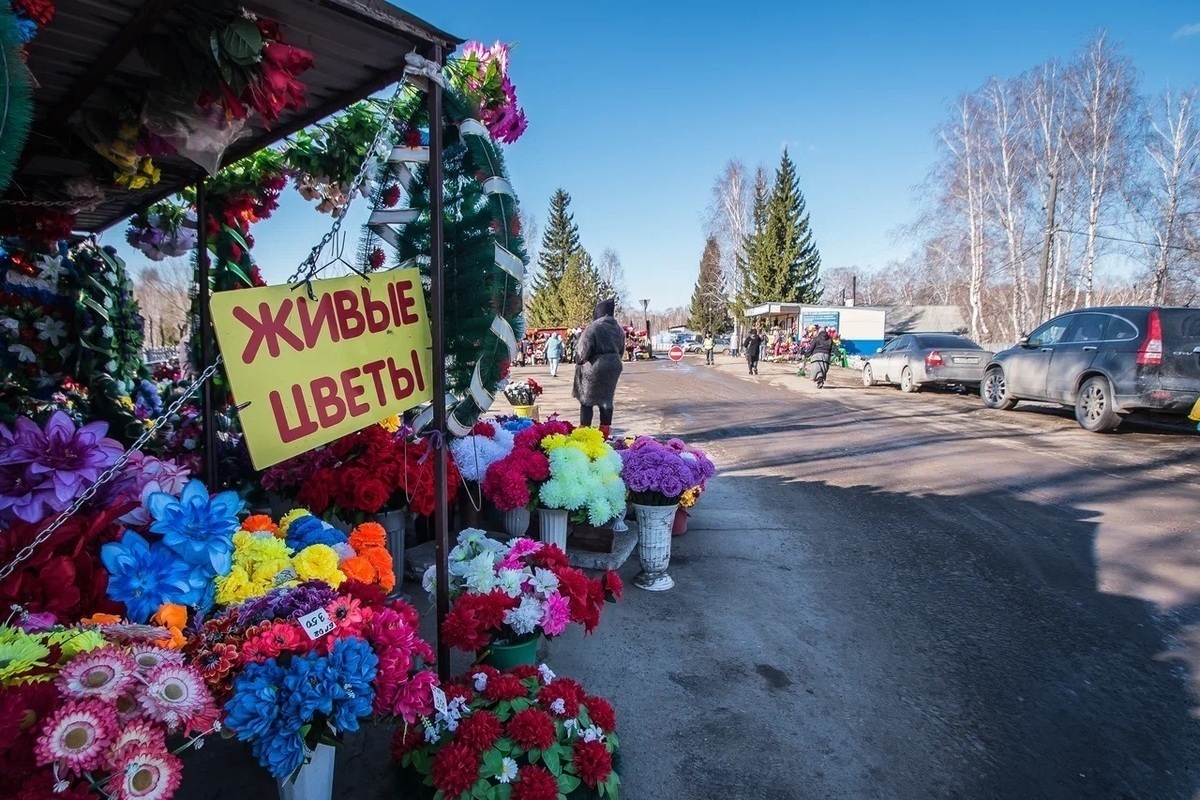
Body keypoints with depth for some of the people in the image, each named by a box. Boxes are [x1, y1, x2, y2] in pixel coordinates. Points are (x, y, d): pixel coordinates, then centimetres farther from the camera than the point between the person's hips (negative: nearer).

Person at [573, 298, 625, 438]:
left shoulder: (593, 327, -16)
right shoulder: (618, 328, 7)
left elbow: (583, 350, -14)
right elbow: (621, 350, 17)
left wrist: (579, 360, 5)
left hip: (594, 366, -6)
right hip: (614, 365, 6)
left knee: (586, 399, 4)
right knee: (607, 398, 13)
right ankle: (605, 432, 16)